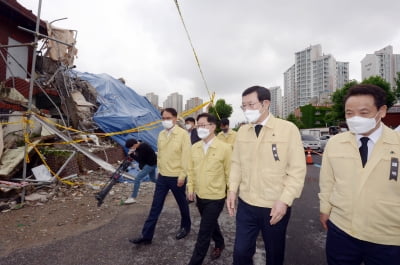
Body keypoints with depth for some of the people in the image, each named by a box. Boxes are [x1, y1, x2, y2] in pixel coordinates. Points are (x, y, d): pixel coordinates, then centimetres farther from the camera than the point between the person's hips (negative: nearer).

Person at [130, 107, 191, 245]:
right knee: (155, 206, 10)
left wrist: (182, 175, -16)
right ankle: (146, 235, 20)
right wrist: (160, 169, 13)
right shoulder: (161, 134, 5)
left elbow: (186, 156, -15)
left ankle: (185, 227, 39)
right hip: (162, 176, 5)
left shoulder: (183, 134, -14)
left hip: (177, 177, -5)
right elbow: (160, 153, 13)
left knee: (182, 204, 15)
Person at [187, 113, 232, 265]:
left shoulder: (224, 148, -17)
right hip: (199, 196, 6)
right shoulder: (194, 147, -1)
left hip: (215, 198, -6)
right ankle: (219, 244, 53)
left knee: (204, 233, 2)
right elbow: (191, 169, 8)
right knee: (211, 224, 27)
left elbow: (229, 173, -10)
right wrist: (190, 187, 6)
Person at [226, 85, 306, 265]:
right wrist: (232, 190, -1)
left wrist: (284, 200, -17)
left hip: (276, 207, -2)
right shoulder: (242, 131, 2)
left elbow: (297, 170, -11)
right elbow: (236, 163, 8)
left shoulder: (288, 129, -11)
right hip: (246, 204, 3)